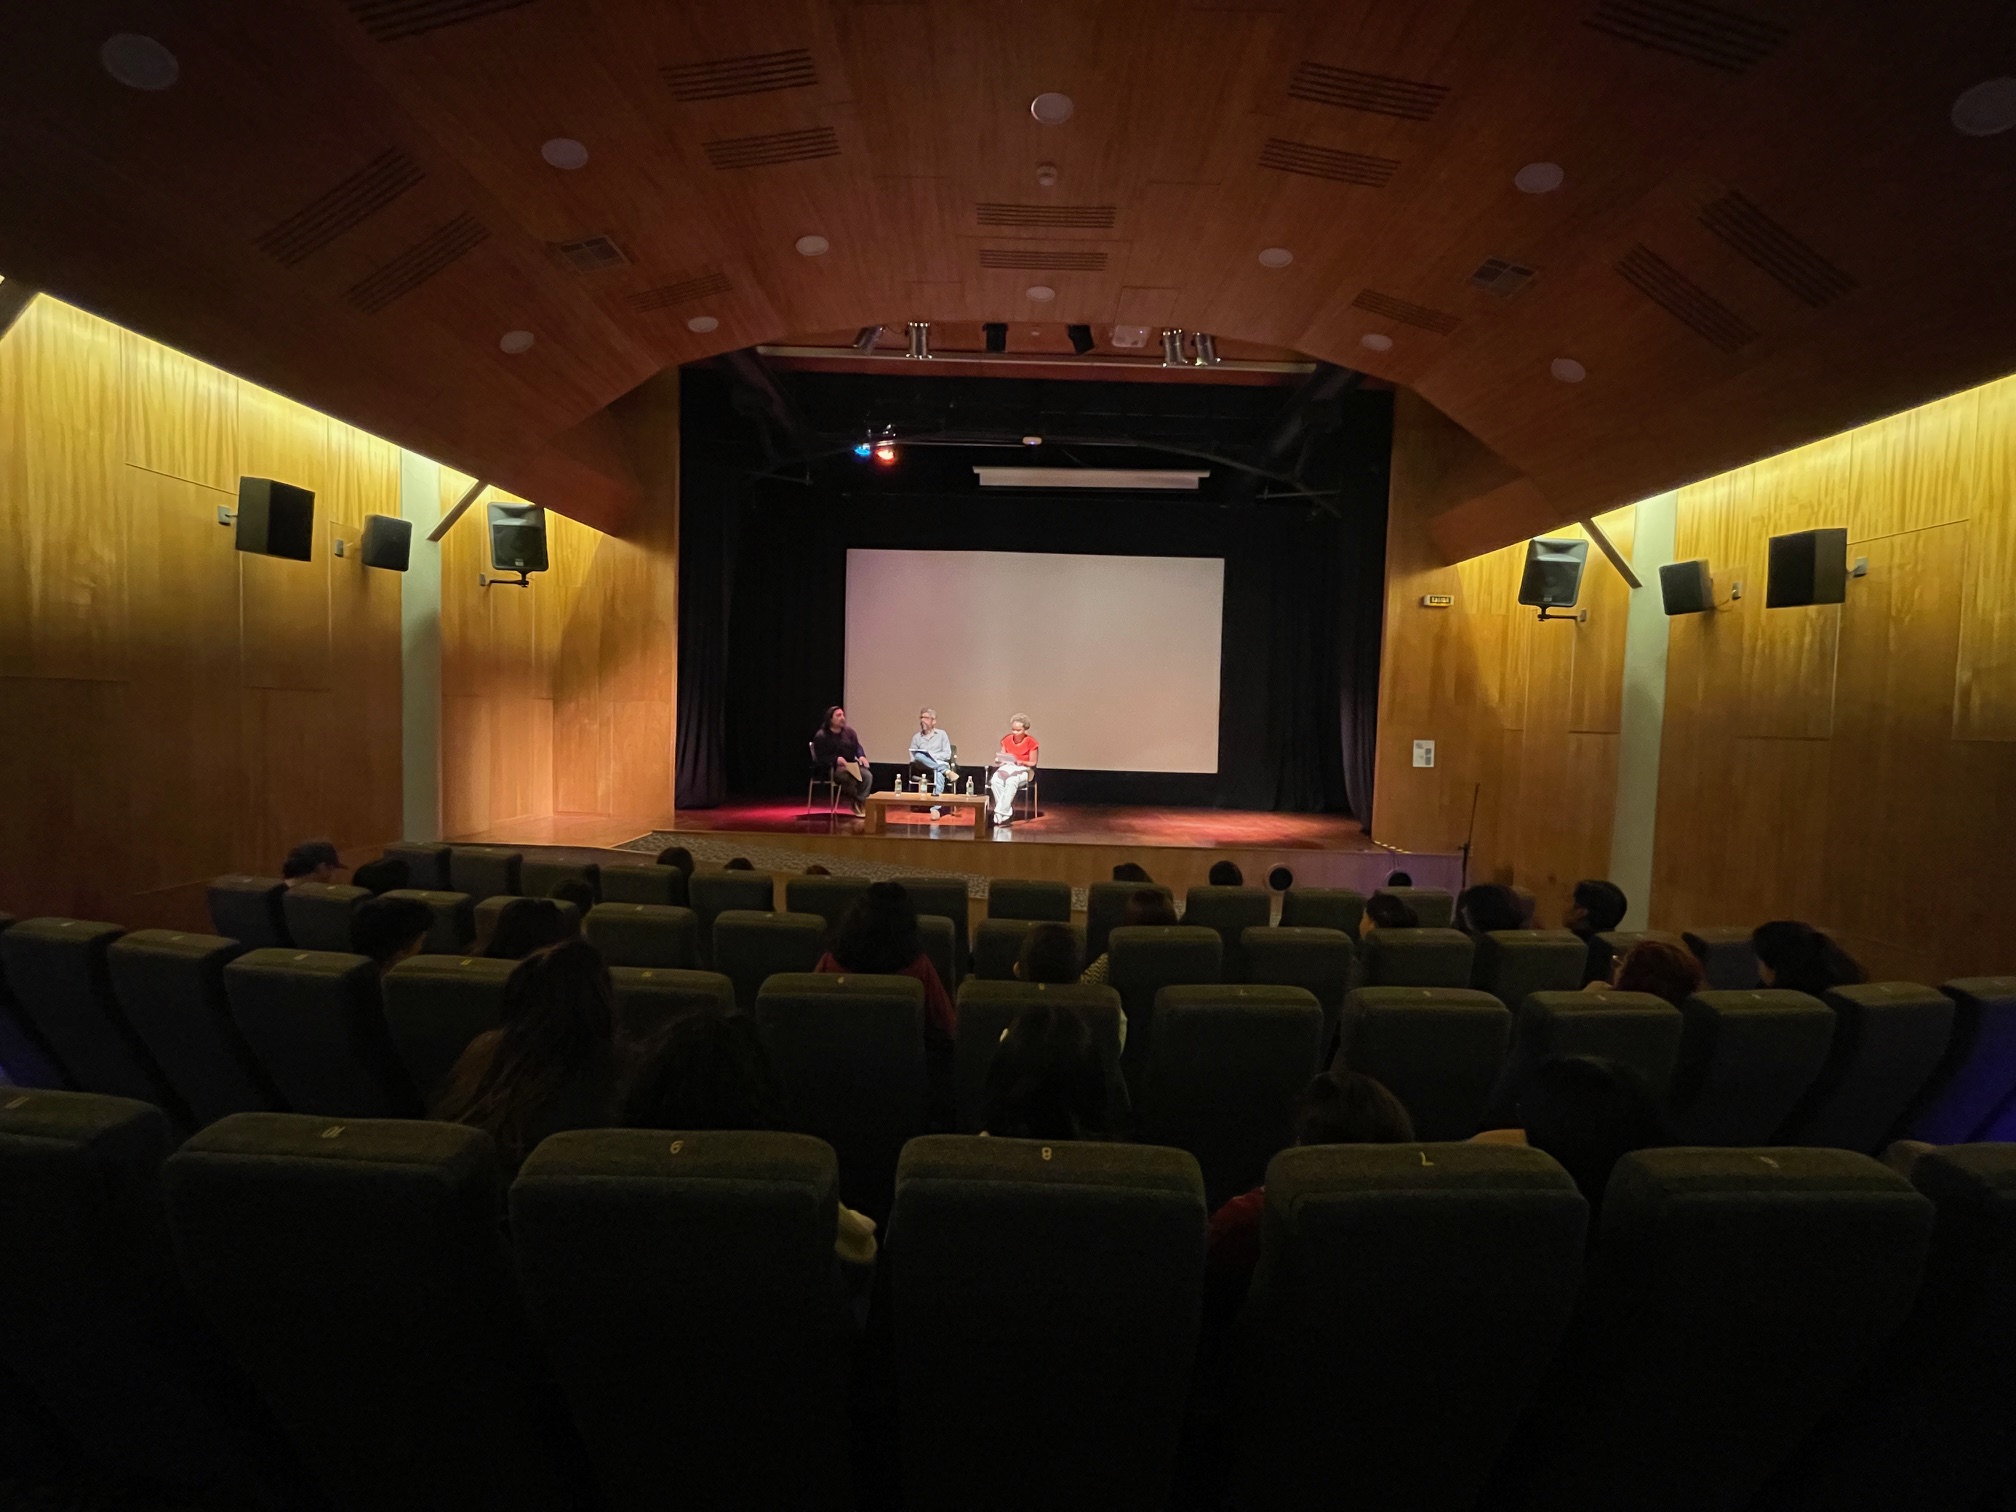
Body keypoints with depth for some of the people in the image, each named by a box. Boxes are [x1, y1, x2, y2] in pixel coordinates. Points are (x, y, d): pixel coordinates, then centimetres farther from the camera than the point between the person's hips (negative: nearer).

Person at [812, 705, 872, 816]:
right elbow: (821, 758, -13)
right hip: (830, 768, -6)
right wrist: (836, 759, -30)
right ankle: (856, 804, -17)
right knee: (849, 778, -37)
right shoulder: (821, 736, -9)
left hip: (851, 765, 6)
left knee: (868, 776, -23)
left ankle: (859, 803, -19)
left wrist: (861, 756, -10)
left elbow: (857, 747, 13)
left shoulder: (849, 731, 10)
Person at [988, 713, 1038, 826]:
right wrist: (999, 759, -10)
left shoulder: (1030, 742, -4)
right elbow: (1002, 759, 13)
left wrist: (1021, 762, -20)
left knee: (1011, 781, -40)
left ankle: (1001, 812, -34)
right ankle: (1007, 812, -30)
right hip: (1007, 767, 4)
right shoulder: (1006, 740, 7)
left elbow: (1032, 763, -2)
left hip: (1023, 769, -3)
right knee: (995, 780, -33)